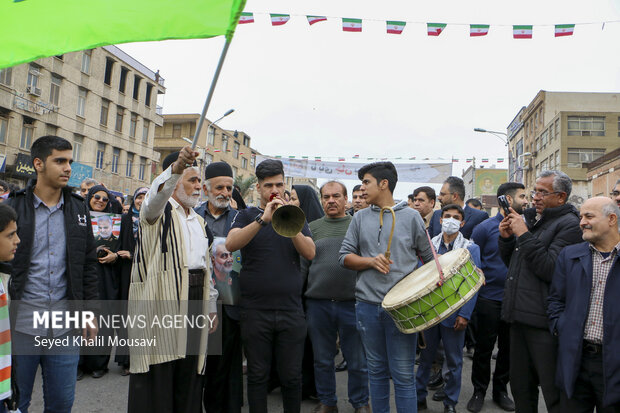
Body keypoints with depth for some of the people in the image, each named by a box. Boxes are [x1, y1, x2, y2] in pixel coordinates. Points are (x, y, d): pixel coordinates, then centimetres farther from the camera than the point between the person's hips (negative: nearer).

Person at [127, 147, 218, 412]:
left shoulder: (198, 221, 21)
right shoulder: (160, 210, 0)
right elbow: (157, 194, -26)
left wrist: (211, 307, 17)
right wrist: (177, 167, -45)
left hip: (194, 301, 6)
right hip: (161, 299, -6)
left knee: (189, 371, 10)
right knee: (158, 373, -2)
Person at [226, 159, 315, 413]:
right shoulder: (247, 216, 5)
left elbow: (310, 253, -5)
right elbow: (231, 244, -14)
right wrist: (263, 219, -23)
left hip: (291, 310, 1)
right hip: (255, 311, -1)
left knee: (292, 377, 10)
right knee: (257, 376, 11)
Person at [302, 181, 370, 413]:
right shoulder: (312, 228, 7)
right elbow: (302, 265, 9)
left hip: (352, 304, -2)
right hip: (318, 303, 2)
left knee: (357, 360, 9)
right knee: (322, 359, 14)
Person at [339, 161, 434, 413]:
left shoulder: (411, 216, 2)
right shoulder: (360, 218, 9)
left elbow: (430, 258, 7)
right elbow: (345, 256, 6)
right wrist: (371, 261, -10)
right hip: (368, 304, 3)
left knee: (403, 374, 2)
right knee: (376, 370, 15)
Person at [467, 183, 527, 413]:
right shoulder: (485, 227, -6)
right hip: (490, 298, -4)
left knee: (508, 348, 13)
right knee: (484, 348, 6)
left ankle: (501, 390, 29)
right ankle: (479, 391, 22)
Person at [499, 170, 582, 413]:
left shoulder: (569, 224, -10)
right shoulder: (531, 219, 16)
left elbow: (551, 269, -22)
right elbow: (512, 263, 21)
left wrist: (523, 235, -20)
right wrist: (506, 238, 3)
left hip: (544, 322, -8)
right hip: (519, 316, 8)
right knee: (521, 388, 18)